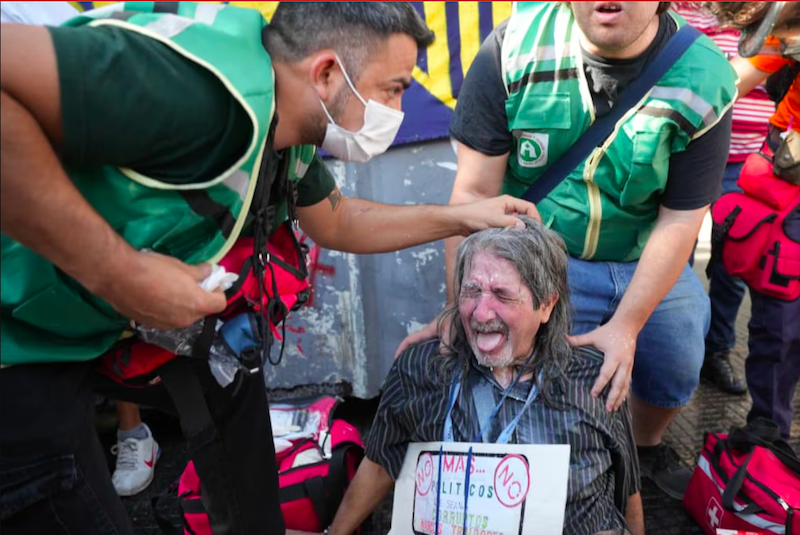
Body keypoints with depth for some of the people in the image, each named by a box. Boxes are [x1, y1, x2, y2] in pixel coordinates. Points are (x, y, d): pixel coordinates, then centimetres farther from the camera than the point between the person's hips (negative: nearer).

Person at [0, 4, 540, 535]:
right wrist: (118, 269, -35)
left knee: (228, 380, 17)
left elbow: (335, 222, 13)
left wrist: (463, 218, 10)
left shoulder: (293, 134, -3)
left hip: (105, 314, 9)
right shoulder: (200, 87, -34)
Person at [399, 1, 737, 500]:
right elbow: (475, 192, -17)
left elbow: (680, 218, -12)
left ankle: (649, 448, 49)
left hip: (650, 262, 3)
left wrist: (626, 326, -18)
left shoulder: (705, 79, -15)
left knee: (678, 368, 11)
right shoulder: (514, 49, -18)